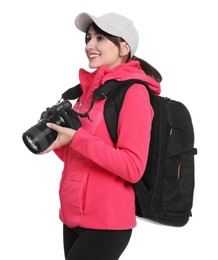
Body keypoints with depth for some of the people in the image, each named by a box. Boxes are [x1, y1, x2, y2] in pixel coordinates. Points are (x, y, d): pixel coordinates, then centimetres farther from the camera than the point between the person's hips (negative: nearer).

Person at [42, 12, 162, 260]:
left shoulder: (133, 91, -11)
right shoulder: (91, 88, 11)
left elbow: (133, 168, -19)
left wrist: (76, 138, -21)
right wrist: (56, 139, -1)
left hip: (105, 223, -7)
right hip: (73, 217, 7)